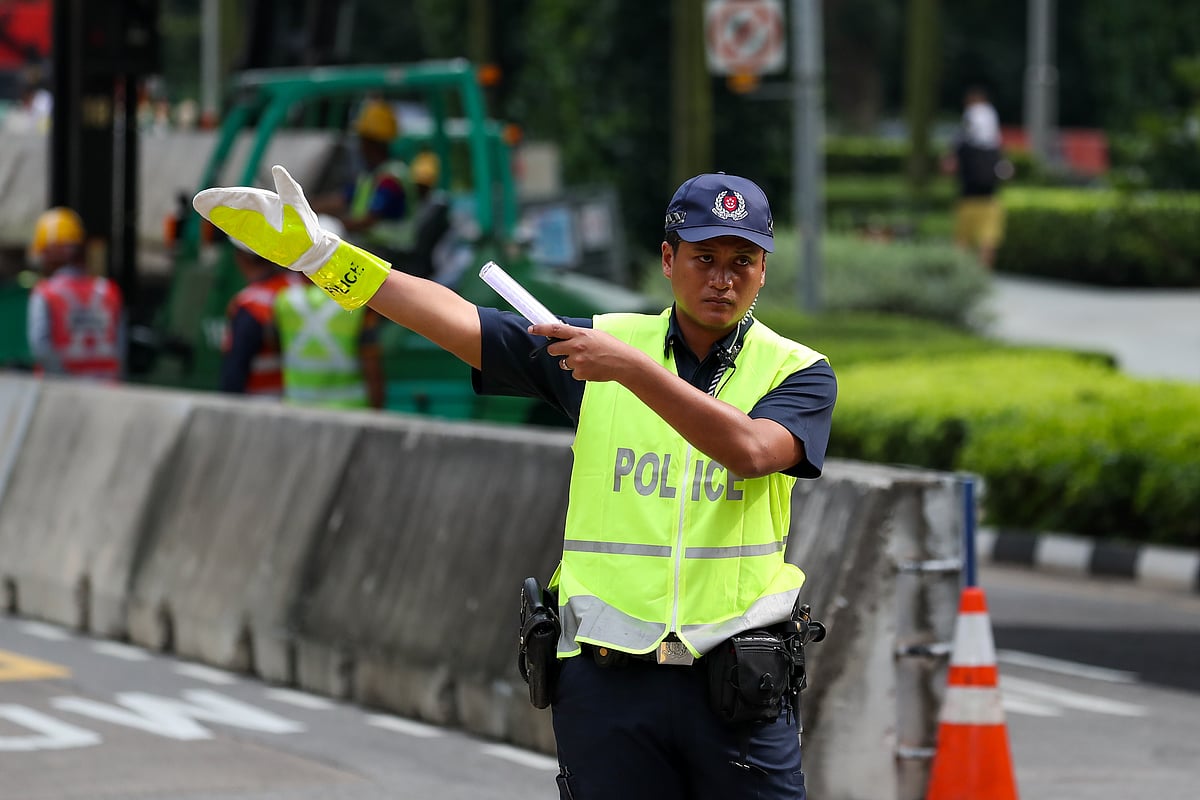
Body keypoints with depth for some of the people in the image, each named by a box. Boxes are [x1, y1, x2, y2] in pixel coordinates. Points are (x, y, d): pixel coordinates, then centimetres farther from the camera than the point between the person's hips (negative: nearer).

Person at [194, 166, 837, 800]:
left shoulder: (796, 371, 3)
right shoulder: (605, 341, 9)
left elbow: (749, 451, -18)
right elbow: (458, 322, 2)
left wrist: (629, 367, -22)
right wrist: (319, 253, -6)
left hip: (734, 680, -1)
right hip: (605, 679, 2)